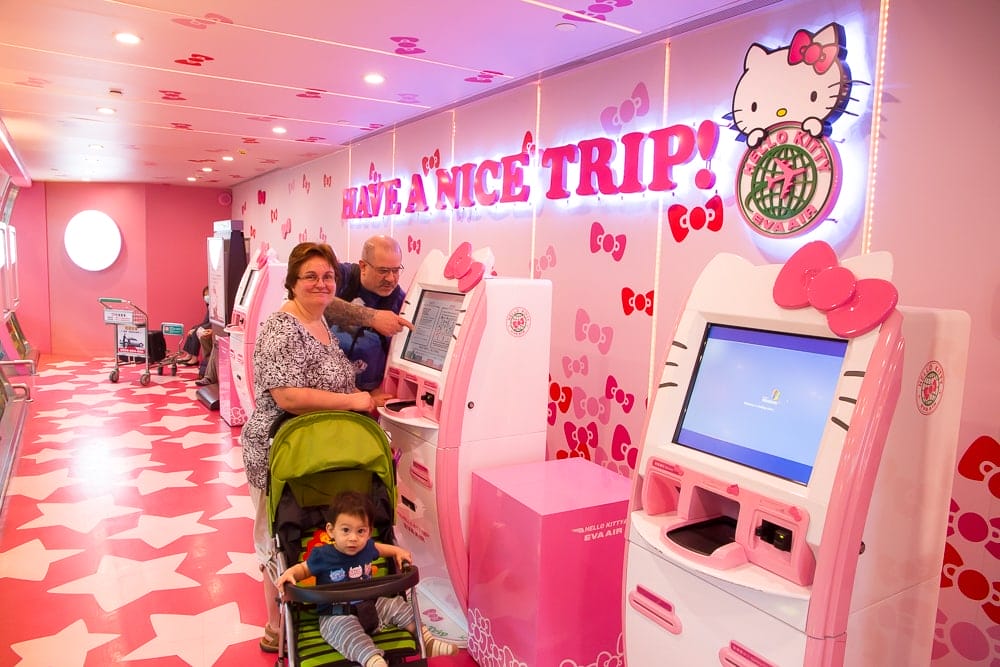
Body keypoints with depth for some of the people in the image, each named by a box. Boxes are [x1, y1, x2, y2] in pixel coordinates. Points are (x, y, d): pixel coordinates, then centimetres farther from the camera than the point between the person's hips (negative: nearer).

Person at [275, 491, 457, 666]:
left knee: (398, 606, 0)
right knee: (349, 631, -35)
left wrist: (397, 551, 9)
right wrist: (289, 573, -19)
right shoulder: (322, 556, -16)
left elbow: (379, 548, 22)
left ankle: (427, 641, 8)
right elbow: (304, 568, 2)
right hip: (336, 615, -5)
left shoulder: (367, 547, -3)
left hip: (370, 605, 6)